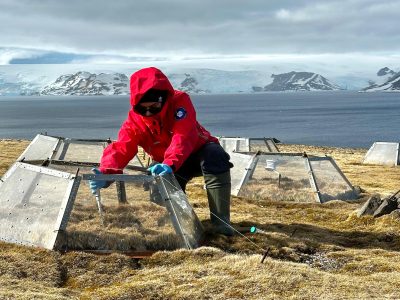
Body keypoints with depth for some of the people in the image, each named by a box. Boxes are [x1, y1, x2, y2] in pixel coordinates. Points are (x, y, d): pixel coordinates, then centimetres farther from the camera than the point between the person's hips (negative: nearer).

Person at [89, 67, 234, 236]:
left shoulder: (180, 101, -27)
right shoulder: (135, 119, -17)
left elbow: (183, 137, -41)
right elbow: (122, 147, -29)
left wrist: (169, 164, -59)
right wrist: (106, 172, -50)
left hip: (198, 150, -3)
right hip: (165, 165, 3)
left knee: (215, 156, -37)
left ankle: (220, 221, -33)